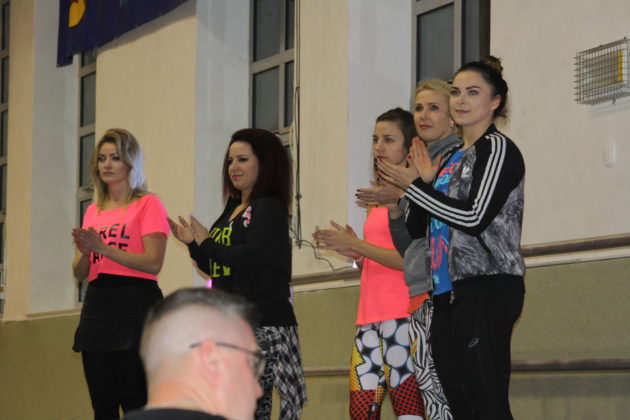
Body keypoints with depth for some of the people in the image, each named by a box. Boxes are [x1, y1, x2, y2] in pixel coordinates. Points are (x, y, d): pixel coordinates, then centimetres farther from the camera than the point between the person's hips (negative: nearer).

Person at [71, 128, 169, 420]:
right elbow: (80, 273, 15)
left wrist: (102, 247, -17)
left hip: (135, 306, -6)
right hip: (97, 305, 6)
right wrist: (84, 252, -8)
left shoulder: (147, 204, 0)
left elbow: (153, 263, -11)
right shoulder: (93, 211, 17)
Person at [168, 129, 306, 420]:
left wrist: (206, 243, -8)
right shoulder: (232, 211, 19)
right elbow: (218, 270, 24)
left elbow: (250, 258, -21)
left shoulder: (268, 208, -6)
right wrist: (192, 242, 10)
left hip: (263, 323, -8)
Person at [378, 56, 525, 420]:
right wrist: (428, 182, 7)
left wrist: (414, 186, -8)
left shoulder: (497, 149, -5)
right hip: (451, 292, 9)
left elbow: (475, 218, -15)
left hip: (488, 290, -9)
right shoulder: (453, 158, 21)